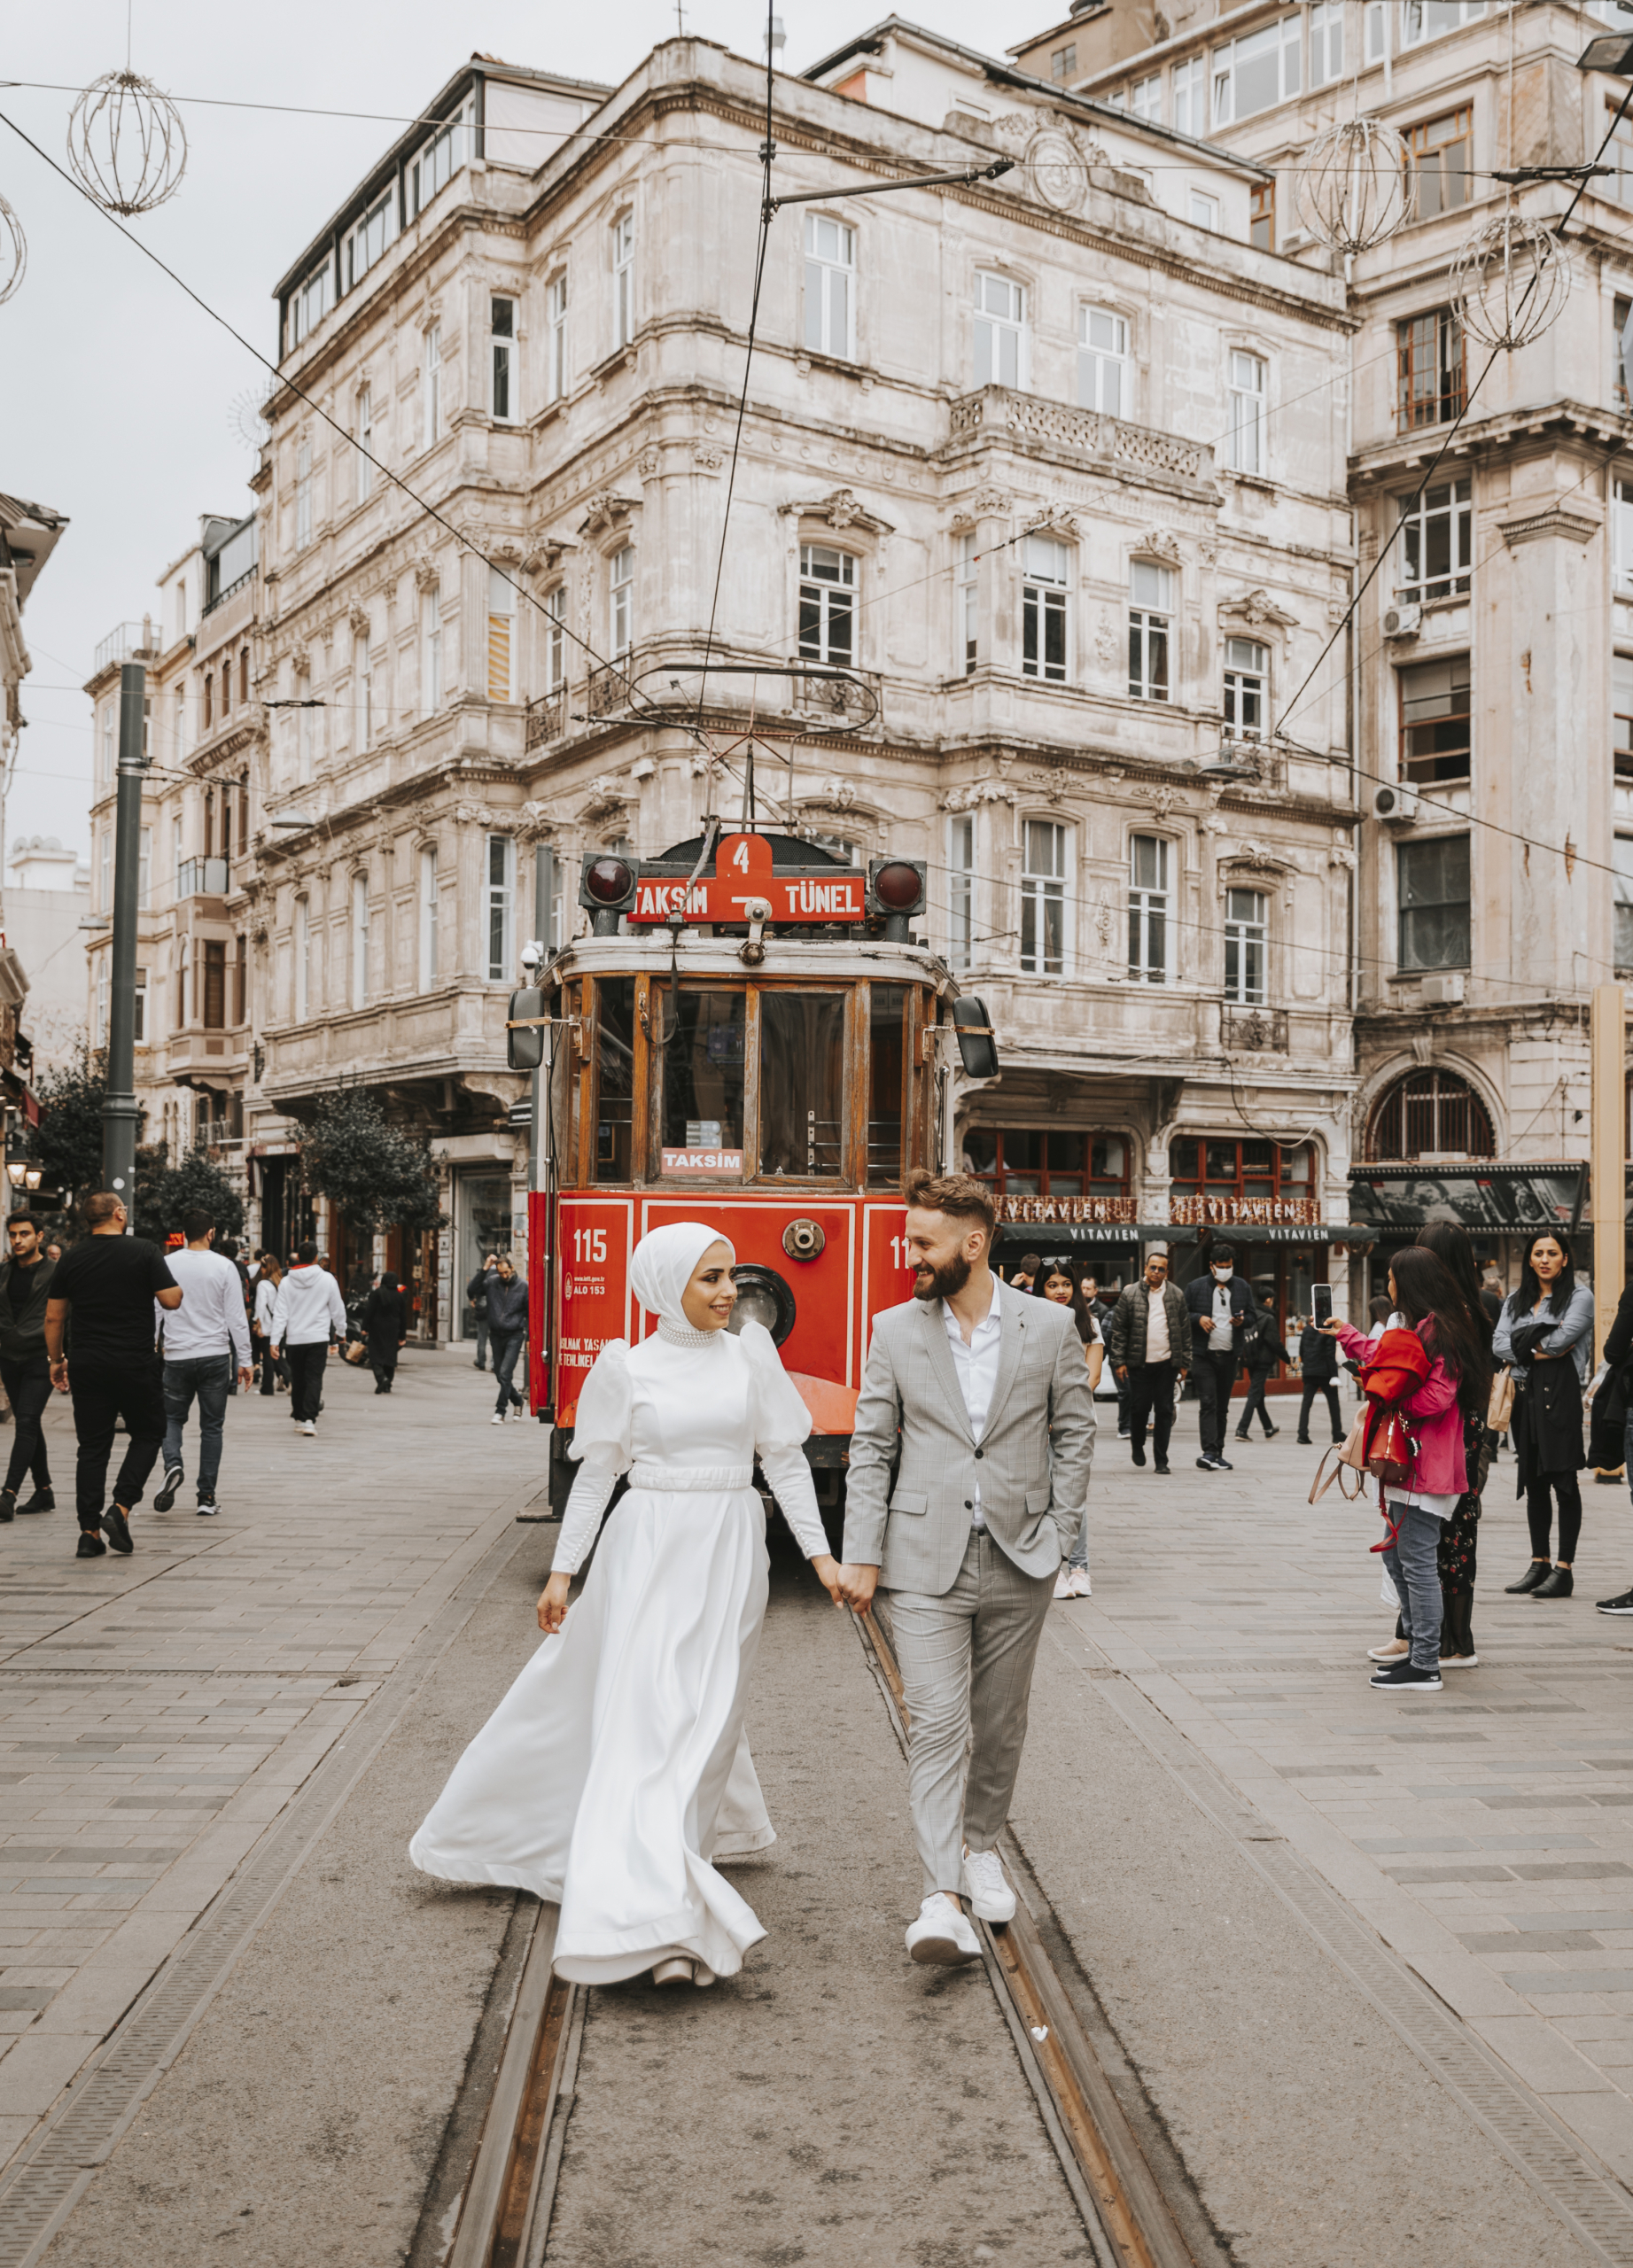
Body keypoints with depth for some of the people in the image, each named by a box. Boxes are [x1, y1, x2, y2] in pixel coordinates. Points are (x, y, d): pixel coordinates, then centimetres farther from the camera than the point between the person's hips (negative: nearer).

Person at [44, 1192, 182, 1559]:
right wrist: (177, 1285, 12)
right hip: (136, 1364, -3)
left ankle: (89, 1531, 6)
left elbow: (53, 1317, 7)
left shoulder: (71, 1259, 5)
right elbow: (172, 1300, -9)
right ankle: (121, 1508, -5)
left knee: (92, 1447, 7)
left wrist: (56, 1360, 17)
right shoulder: (144, 1251, -6)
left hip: (87, 1366, 3)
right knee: (147, 1435, 13)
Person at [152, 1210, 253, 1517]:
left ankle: (172, 1465, -12)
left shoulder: (167, 1265, -1)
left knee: (172, 1417, 17)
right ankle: (207, 1498, 7)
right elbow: (237, 1318, -4)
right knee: (211, 1425, 8)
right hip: (215, 1355, -1)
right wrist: (244, 1360, 2)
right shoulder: (224, 1266, -4)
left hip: (177, 1356, 1)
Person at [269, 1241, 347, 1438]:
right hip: (318, 1338, -2)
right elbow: (338, 1309, 4)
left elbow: (280, 1314, -2)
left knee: (297, 1379, 15)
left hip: (294, 1340, 2)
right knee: (314, 1379, -5)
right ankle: (309, 1418, -17)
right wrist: (341, 1330, 20)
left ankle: (299, 1416, 26)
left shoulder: (286, 1282, 0)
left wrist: (275, 1340, -1)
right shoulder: (327, 1279, -3)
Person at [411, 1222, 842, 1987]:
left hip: (730, 1550, 3)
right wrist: (563, 1571, 5)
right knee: (645, 1712, -11)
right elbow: (596, 1474, 5)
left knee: (705, 1709, 6)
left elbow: (785, 1461, 6)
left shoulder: (751, 1355, 4)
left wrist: (819, 1552, 1)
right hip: (649, 1550, -2)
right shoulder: (627, 1369, -1)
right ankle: (657, 1916, -15)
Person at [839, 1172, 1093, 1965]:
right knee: (935, 1724, -9)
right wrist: (861, 1556, -2)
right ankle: (942, 1898, -9)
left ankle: (980, 1843, 36)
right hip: (927, 1560, -1)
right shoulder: (896, 1331, 1)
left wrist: (1057, 1535, 0)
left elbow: (1074, 1435, 6)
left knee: (1000, 1723, 13)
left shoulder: (1050, 1327, 0)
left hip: (1018, 1560, 1)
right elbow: (871, 1447, 3)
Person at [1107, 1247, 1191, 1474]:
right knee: (1139, 1407, 3)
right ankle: (1137, 1444, 31)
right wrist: (1119, 1361, -3)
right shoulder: (1131, 1294, 1)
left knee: (1164, 1411, 2)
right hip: (1139, 1363, -1)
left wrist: (1184, 1363, 5)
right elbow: (1118, 1330, 1)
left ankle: (1161, 1460, 9)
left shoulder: (1176, 1295, 7)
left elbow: (1185, 1330, 9)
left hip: (1166, 1363, 1)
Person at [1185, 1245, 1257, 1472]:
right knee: (1208, 1403, -12)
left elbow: (1253, 1313, 14)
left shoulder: (1243, 1287, 9)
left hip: (1230, 1355, 3)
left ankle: (1218, 1454, 15)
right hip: (1205, 1354, -3)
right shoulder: (1195, 1287, 1)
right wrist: (1198, 1318, -16)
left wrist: (1243, 1320, -8)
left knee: (1222, 1407, 9)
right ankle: (1209, 1452, -18)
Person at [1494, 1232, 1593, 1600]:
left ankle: (1563, 1570, -3)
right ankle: (1539, 1564, 16)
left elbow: (1563, 1338, -15)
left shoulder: (1579, 1296, 1)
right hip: (1525, 1394, 5)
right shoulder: (1515, 1300, 16)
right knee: (1533, 1481, 9)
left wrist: (1522, 1346, -2)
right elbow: (1498, 1345, 3)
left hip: (1561, 1394, -5)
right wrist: (1539, 1349, -10)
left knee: (1564, 1480, -4)